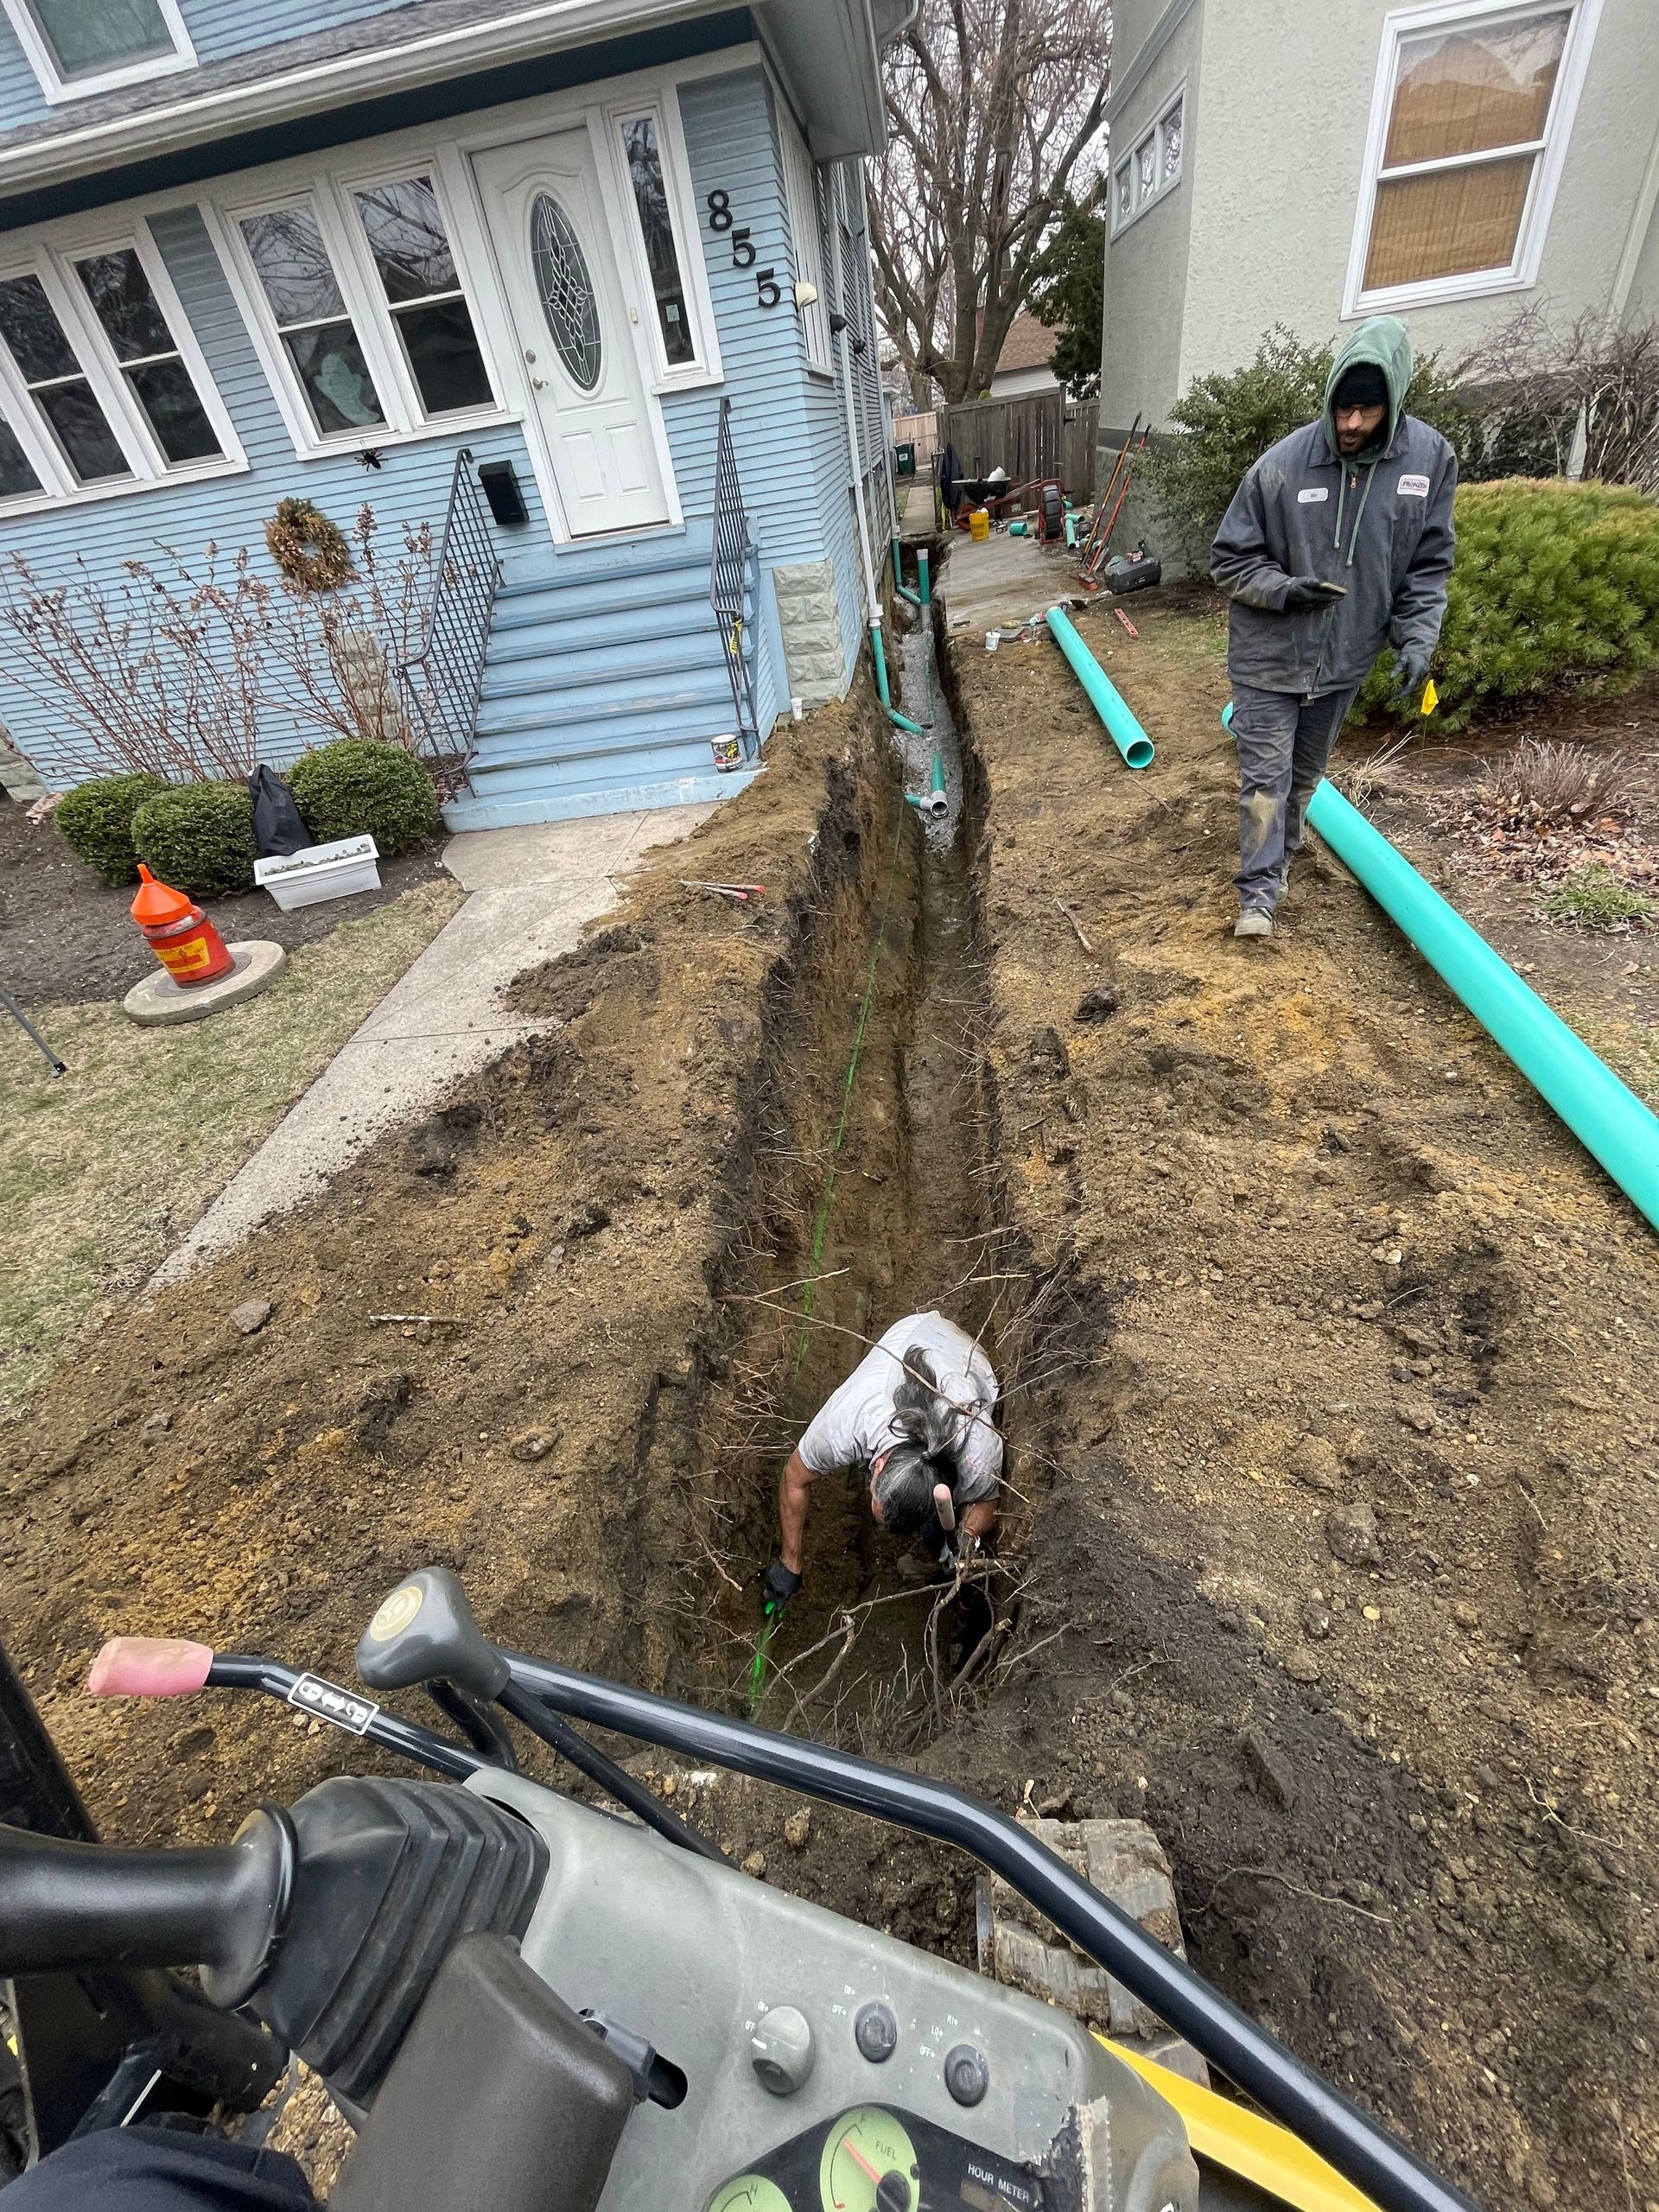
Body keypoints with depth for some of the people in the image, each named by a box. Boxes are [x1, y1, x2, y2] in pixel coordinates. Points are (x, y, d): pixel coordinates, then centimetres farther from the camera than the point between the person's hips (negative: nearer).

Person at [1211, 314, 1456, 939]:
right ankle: (1259, 892, 3)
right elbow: (1229, 560, -5)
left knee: (1306, 776, 18)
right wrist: (1285, 589, -22)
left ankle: (1278, 859, 39)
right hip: (1270, 656, -3)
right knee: (1265, 780, -6)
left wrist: (1417, 640, -12)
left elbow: (1428, 566, 1)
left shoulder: (1430, 458, -5)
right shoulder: (1282, 464, -13)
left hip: (1345, 658, 3)